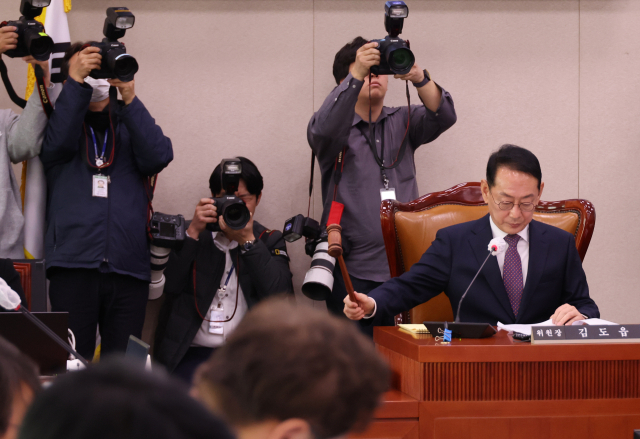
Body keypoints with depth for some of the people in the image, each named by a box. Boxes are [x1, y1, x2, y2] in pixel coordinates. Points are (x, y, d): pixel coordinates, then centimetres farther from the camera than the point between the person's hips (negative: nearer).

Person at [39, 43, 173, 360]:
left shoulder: (130, 125, 18)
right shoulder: (62, 118, 14)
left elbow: (159, 156, -2)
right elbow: (57, 144, -9)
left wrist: (129, 99, -10)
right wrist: (76, 82, -13)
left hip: (128, 267, 2)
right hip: (73, 265, -2)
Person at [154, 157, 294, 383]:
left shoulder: (269, 241, 16)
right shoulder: (191, 235, 17)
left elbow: (281, 297, -3)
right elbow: (169, 285, -1)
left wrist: (247, 241, -7)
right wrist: (193, 232, -6)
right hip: (193, 354, 0)